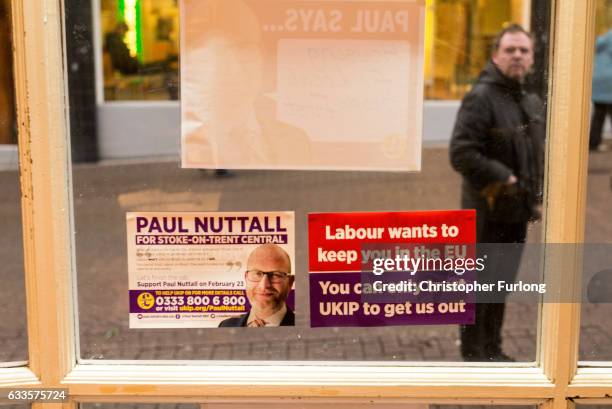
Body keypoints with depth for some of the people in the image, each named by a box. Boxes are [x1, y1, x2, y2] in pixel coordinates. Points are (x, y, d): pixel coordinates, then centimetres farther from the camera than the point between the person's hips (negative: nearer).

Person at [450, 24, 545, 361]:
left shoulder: (534, 103, 13)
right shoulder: (480, 98, -14)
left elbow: (542, 152, 25)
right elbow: (461, 154, -22)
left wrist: (537, 193, 11)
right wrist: (503, 178, -20)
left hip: (517, 212, 8)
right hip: (487, 211, -8)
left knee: (501, 283, 17)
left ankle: (492, 350, 30)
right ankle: (474, 353, 12)